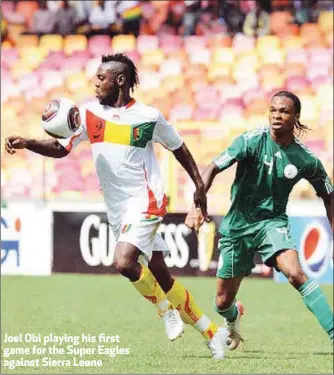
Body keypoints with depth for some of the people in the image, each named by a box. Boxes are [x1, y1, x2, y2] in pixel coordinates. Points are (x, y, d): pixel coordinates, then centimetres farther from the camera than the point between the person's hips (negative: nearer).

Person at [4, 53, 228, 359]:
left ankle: (166, 309, 0)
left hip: (145, 202, -5)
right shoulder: (89, 113, 3)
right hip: (117, 209, 5)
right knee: (161, 277, 7)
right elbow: (60, 148, -1)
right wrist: (26, 143, -18)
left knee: (124, 262, -26)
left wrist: (199, 186, 11)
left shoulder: (149, 116, -5)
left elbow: (178, 148, 9)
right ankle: (212, 333, 19)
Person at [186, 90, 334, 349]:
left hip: (272, 221, -1)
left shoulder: (306, 160, -8)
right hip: (238, 225, 1)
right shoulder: (252, 141, -14)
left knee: (295, 273, -31)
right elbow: (213, 169, -17)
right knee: (222, 302, 9)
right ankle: (234, 318, 48)